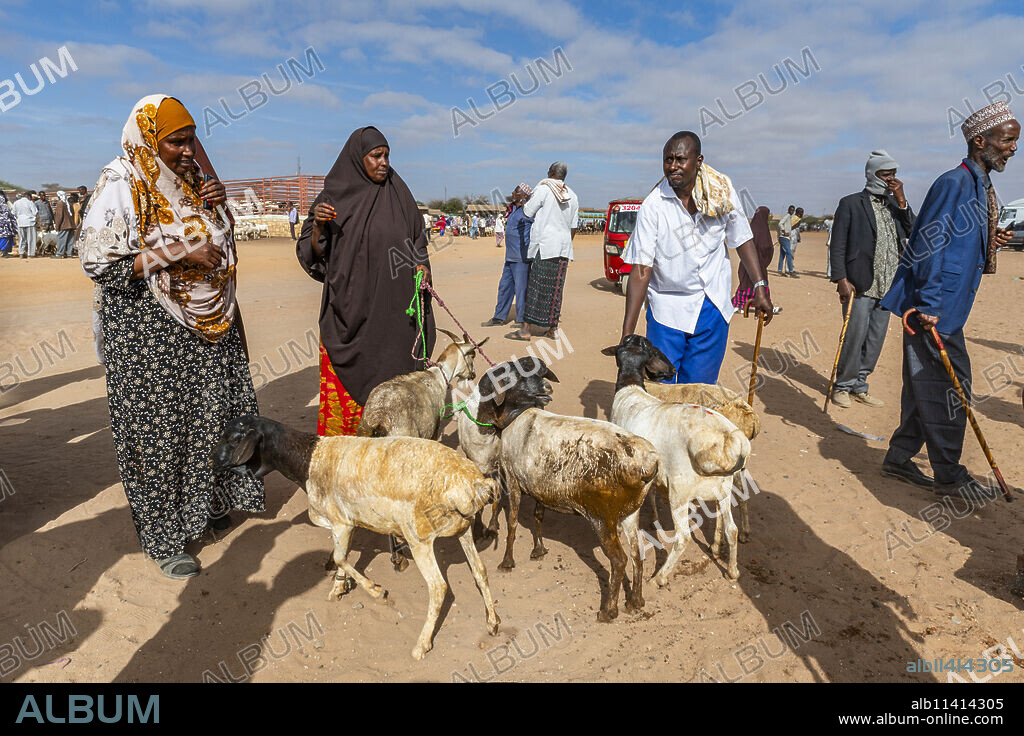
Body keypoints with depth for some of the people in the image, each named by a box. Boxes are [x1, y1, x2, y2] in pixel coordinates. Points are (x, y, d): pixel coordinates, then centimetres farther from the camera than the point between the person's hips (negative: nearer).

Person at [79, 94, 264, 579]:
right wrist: (178, 253, -22)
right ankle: (164, 538, 16)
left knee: (210, 413, 13)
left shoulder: (190, 179, 8)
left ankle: (205, 501, 35)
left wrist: (215, 206, 0)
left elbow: (217, 246, 21)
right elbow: (98, 264, -19)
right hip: (148, 330, -7)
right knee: (157, 427, 2)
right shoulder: (121, 186, -13)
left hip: (206, 324, 7)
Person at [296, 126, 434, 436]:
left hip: (392, 309, 2)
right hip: (349, 308, -1)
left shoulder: (398, 195, 8)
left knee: (390, 381, 4)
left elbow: (417, 243, 16)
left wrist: (422, 266, -4)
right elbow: (312, 257, 3)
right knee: (346, 384, 0)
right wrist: (318, 226, -15)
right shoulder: (335, 196, 2)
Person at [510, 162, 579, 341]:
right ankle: (553, 329, 12)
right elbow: (573, 227, 15)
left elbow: (527, 212, -2)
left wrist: (525, 199, 17)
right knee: (556, 289, 9)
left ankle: (525, 328, -2)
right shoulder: (572, 196, 12)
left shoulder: (543, 189, -7)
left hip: (544, 246, -5)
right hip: (563, 247, 6)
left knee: (536, 286, -4)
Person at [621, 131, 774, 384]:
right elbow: (641, 271, -16)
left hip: (713, 308, 2)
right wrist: (627, 334, -21)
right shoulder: (653, 206, -12)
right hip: (667, 308, -2)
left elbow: (741, 239, 10)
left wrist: (760, 286, 1)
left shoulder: (722, 192, -3)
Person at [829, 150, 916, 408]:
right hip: (859, 286, -6)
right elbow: (837, 246, -6)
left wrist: (901, 200, -2)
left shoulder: (895, 204, 16)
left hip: (887, 288, 6)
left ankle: (859, 386, 21)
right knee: (854, 338, -5)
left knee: (875, 341, 9)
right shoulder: (851, 203, -1)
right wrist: (841, 280, -15)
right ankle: (843, 386, 10)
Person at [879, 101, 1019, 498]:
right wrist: (929, 305, -23)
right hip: (934, 307, -10)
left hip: (946, 307, 10)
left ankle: (899, 458, 22)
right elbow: (928, 245, -19)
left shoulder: (980, 187, 18)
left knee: (927, 387, 13)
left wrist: (989, 242, 7)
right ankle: (949, 476, 8)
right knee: (951, 387, -3)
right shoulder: (955, 183, -12)